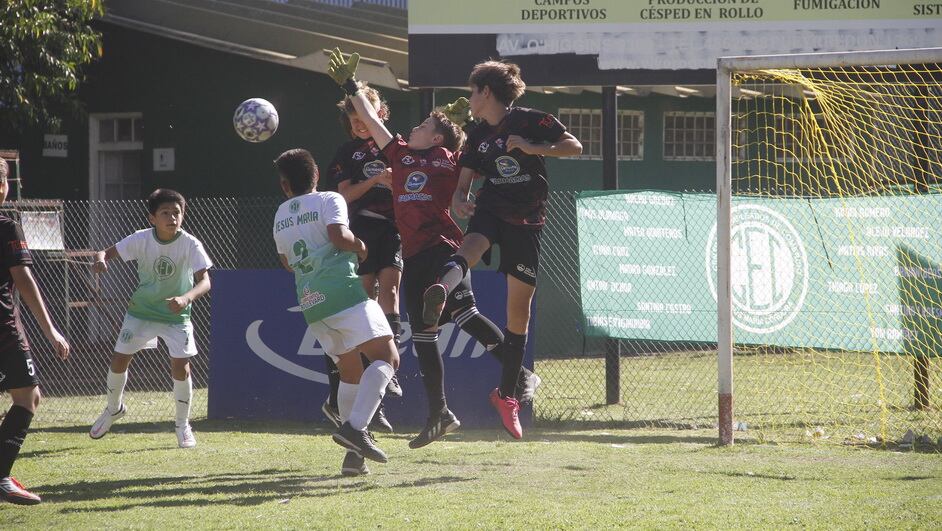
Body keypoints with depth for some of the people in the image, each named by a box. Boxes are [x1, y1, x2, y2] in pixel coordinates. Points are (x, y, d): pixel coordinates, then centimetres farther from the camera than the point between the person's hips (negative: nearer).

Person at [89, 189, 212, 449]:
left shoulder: (190, 244, -22)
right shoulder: (141, 239, -17)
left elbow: (204, 281, -29)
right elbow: (109, 253, -12)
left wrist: (185, 298, -49)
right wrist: (100, 259, -38)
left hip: (176, 315, -2)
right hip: (141, 311, 2)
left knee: (180, 366, -13)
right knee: (119, 359, 4)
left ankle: (183, 425, 6)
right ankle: (114, 408, 34)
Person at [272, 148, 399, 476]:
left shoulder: (280, 216, 22)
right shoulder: (329, 201, 4)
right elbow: (338, 235, -13)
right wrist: (359, 246, 6)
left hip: (309, 302, 6)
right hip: (341, 289, -6)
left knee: (350, 372, 16)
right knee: (386, 357, -10)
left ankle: (354, 454, 6)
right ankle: (355, 427, -31)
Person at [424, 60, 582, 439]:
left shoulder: (531, 121, 0)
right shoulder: (477, 137, 12)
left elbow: (574, 147, -5)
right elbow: (464, 182, 14)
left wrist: (531, 148, -18)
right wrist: (459, 199, -10)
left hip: (527, 221, -2)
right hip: (490, 211, 2)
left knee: (519, 308, 1)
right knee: (471, 246, -37)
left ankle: (506, 395, 14)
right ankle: (442, 291, -72)